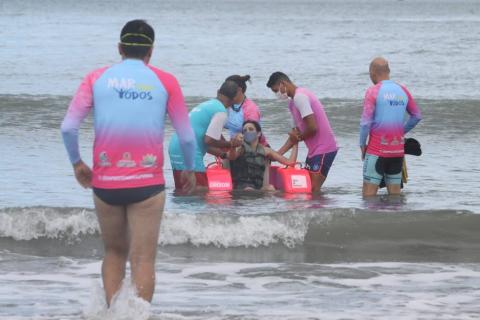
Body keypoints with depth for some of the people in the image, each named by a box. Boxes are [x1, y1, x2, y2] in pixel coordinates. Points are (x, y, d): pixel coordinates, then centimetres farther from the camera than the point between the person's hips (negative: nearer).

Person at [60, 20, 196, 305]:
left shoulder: (97, 78, 4)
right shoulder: (165, 81, 1)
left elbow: (68, 128, -4)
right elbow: (187, 137, 1)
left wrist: (77, 163, 13)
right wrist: (189, 170, 18)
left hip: (105, 183, 2)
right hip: (147, 185, -2)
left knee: (115, 253, 19)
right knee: (143, 259, 0)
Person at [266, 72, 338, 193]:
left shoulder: (299, 97, -16)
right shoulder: (293, 102, 16)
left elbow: (313, 127, -22)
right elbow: (297, 132, 19)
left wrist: (298, 137, -3)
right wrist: (278, 153, 12)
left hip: (324, 148, -10)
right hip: (314, 150, 10)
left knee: (314, 190, -11)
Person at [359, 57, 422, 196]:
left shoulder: (373, 91, -10)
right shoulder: (402, 91, 7)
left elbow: (365, 122, -15)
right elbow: (417, 116, 16)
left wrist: (362, 144, -2)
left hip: (377, 150, -5)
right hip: (398, 151, 5)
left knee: (369, 194, -3)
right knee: (395, 193, 9)